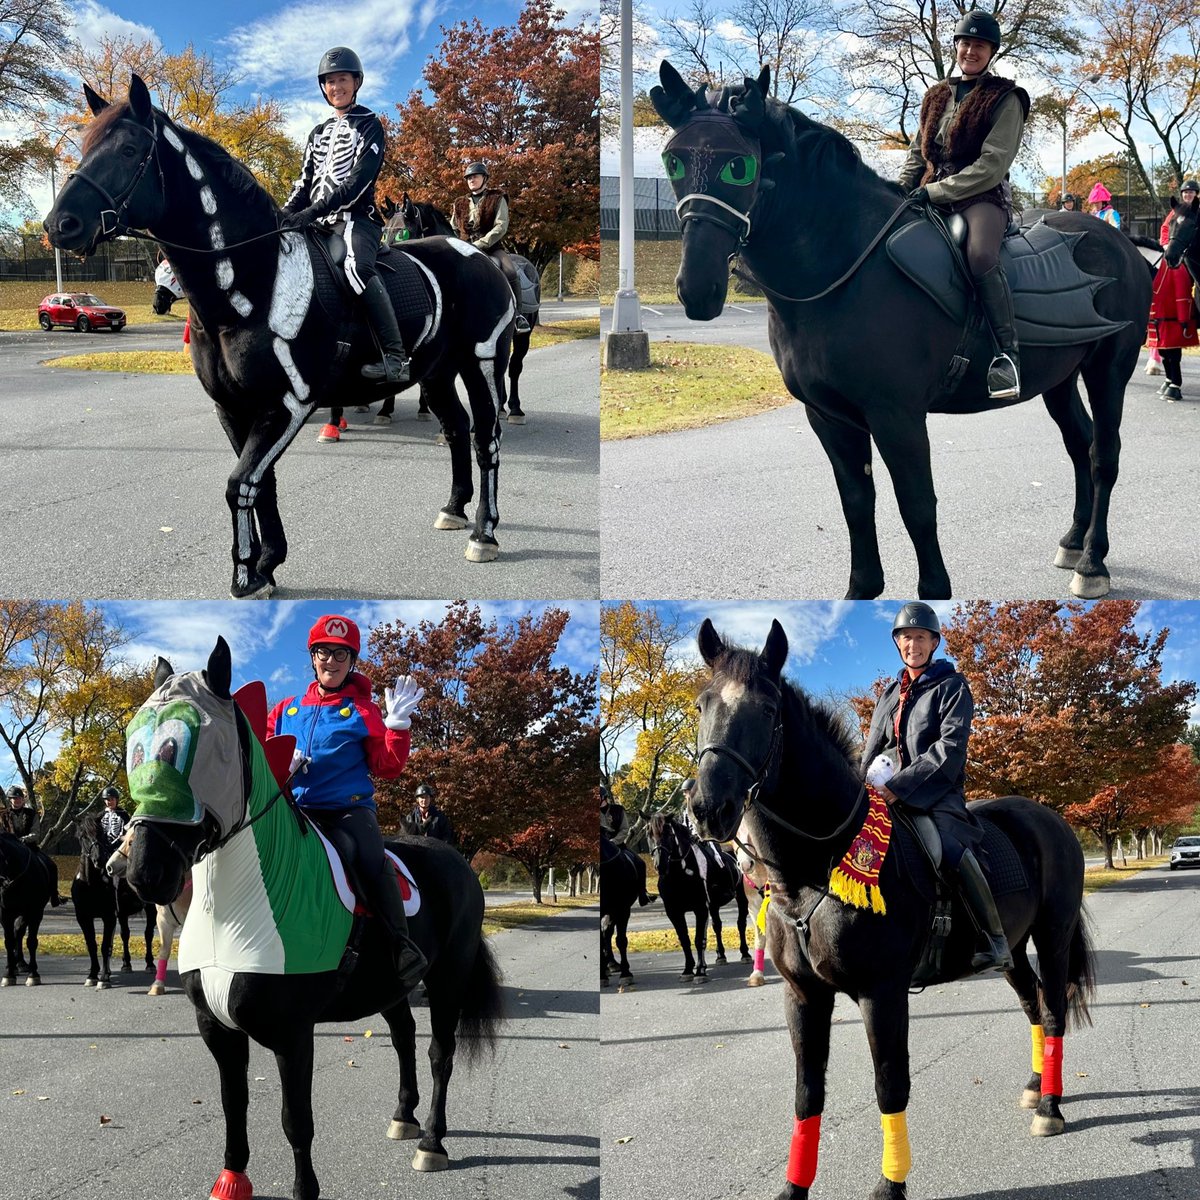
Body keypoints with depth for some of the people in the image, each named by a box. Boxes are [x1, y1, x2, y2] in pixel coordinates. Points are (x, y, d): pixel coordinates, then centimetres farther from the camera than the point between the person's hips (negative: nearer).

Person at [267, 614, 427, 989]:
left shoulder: (362, 711, 6)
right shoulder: (287, 709, 15)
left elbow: (387, 768, 2)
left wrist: (397, 725, -11)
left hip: (349, 810, -3)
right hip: (295, 808, 3)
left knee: (370, 861, -32)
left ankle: (402, 945, -24)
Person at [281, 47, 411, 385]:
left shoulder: (369, 126, 2)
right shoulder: (319, 133, 24)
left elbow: (357, 182, -11)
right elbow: (304, 183, 19)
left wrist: (312, 211, -21)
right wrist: (285, 215, -2)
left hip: (355, 217, -8)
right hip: (317, 222, 8)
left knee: (357, 266, -37)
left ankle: (395, 358, -43)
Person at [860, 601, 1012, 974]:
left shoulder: (952, 687, 0)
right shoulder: (889, 693, 19)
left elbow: (950, 746, -13)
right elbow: (873, 750, 21)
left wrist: (899, 785, -20)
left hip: (938, 791, -7)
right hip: (889, 793, 7)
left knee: (950, 848, -32)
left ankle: (996, 943, -26)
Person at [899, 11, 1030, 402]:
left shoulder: (1005, 100, 0)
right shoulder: (937, 97, 18)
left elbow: (992, 165, -11)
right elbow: (917, 153, 22)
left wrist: (935, 192, -18)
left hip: (984, 195, -6)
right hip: (932, 197, 6)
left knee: (980, 256, -37)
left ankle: (1006, 353, -37)